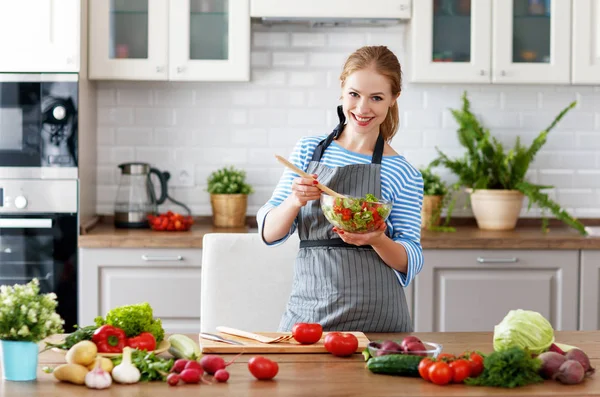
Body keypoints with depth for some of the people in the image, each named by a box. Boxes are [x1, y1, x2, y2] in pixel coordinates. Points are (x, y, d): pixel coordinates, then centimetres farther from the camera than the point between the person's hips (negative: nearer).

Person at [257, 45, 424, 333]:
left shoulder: (403, 175, -2)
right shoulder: (308, 151, 6)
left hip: (375, 317, -2)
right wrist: (294, 202, -17)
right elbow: (269, 233, 4)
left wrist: (377, 240, -22)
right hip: (308, 309, 2)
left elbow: (410, 263, -1)